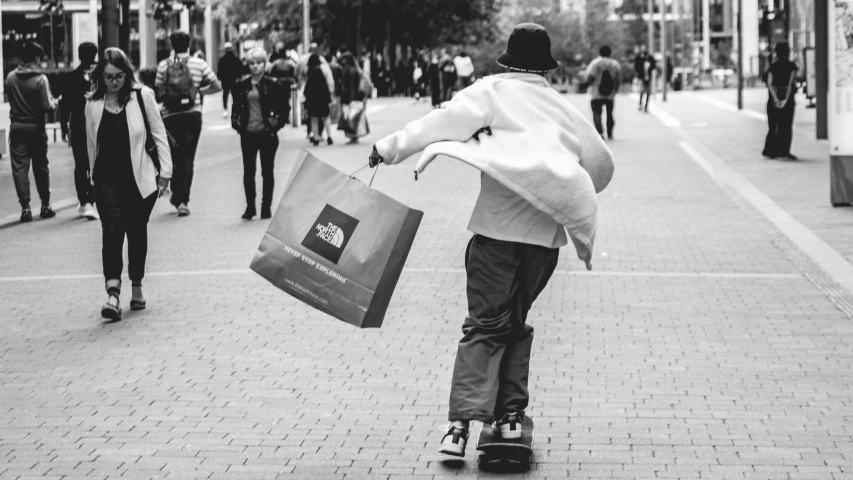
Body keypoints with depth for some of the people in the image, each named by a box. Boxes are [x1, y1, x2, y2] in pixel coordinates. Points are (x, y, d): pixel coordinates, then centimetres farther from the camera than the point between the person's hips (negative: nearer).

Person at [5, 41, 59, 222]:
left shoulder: (10, 77, -3)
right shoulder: (40, 79, -15)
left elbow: (9, 98, 5)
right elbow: (46, 106, -15)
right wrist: (54, 102, 5)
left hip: (16, 127, 2)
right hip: (36, 127, -2)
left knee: (20, 167, 3)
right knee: (41, 166, 11)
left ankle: (25, 208, -2)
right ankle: (45, 205, 18)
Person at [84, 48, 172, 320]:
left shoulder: (142, 96, -5)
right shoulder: (93, 105, 1)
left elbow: (158, 133, -1)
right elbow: (92, 144, 10)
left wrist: (165, 171, -4)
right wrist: (94, 175, 15)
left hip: (140, 178, 0)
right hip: (108, 180, 0)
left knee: (137, 232, 12)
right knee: (112, 230, -14)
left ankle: (137, 288, 29)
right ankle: (113, 294, -22)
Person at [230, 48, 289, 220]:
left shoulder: (273, 84, -6)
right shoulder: (242, 84, 4)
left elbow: (285, 107, -1)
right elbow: (236, 106, 14)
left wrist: (278, 123, -8)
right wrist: (236, 123, 4)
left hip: (267, 133, -3)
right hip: (248, 133, 3)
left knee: (267, 171, 5)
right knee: (248, 171, 5)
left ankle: (266, 207, 12)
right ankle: (250, 206, 12)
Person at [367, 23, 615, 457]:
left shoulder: (494, 91, 2)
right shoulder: (562, 107, 14)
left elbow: (443, 121, -9)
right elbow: (602, 162, 19)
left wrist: (390, 148, -4)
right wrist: (568, 200, 35)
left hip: (497, 226, -3)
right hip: (546, 231, 3)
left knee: (485, 324, -2)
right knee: (516, 321, 17)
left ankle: (463, 421, -11)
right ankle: (511, 412, 13)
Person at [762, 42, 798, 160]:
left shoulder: (773, 66, 3)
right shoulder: (791, 66, -3)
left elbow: (769, 83, -8)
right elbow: (791, 83, -14)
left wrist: (776, 99, -15)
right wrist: (786, 99, -17)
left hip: (773, 98, 2)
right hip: (787, 97, -2)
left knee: (773, 125, 11)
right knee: (786, 126, 3)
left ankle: (771, 150, 9)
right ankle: (783, 150, -4)